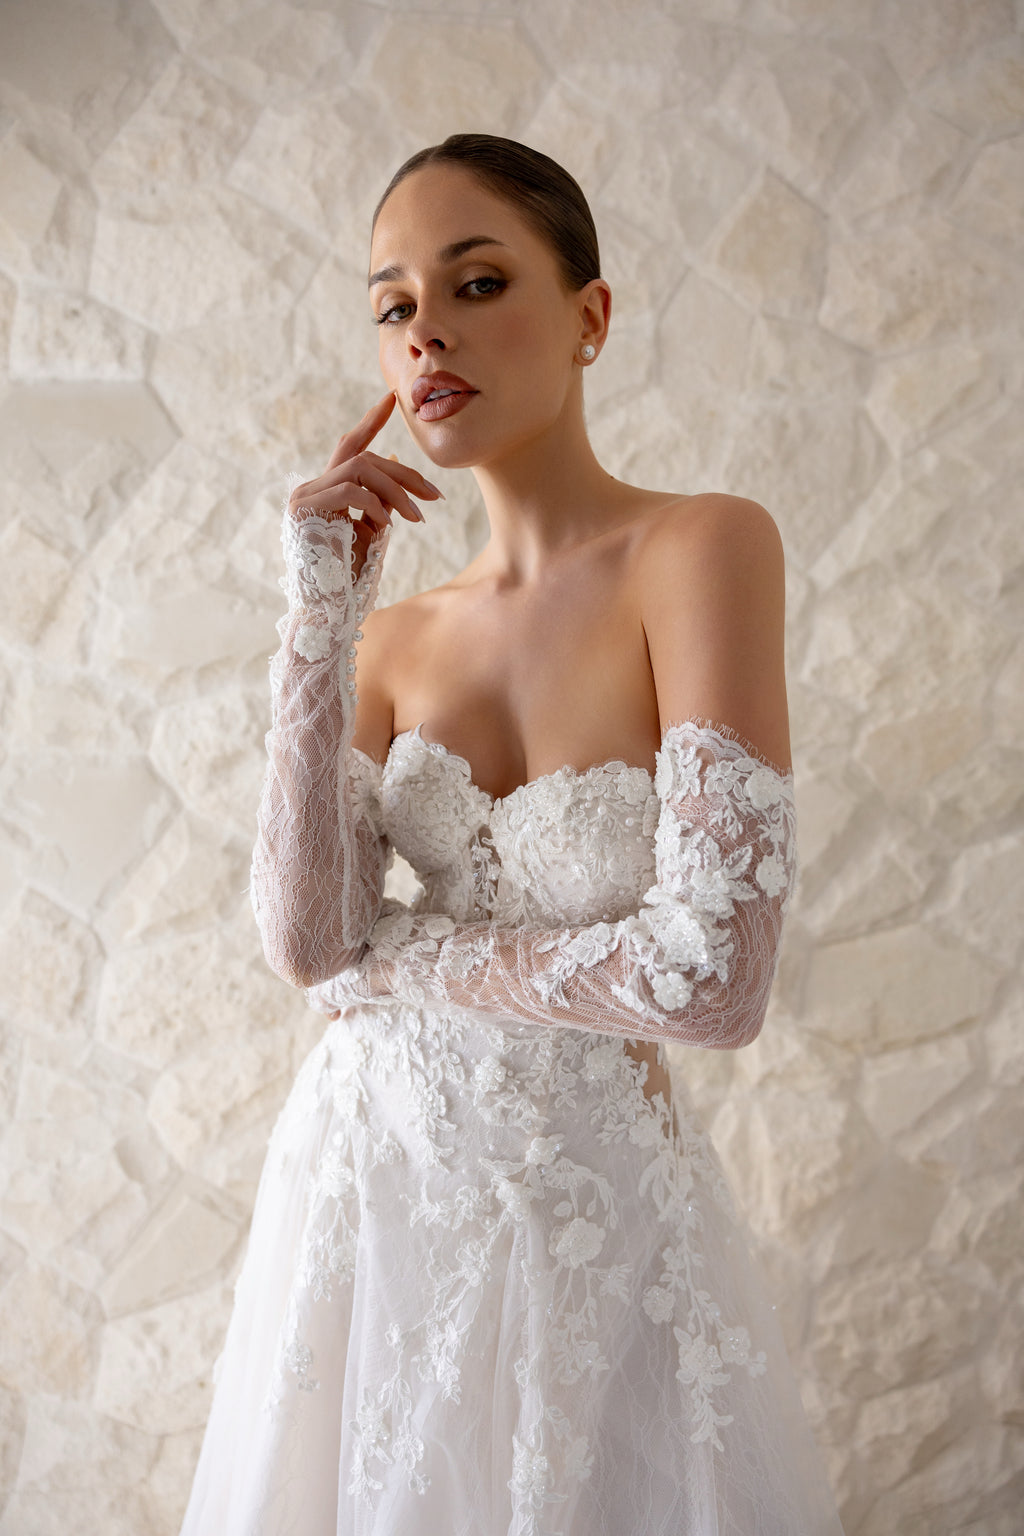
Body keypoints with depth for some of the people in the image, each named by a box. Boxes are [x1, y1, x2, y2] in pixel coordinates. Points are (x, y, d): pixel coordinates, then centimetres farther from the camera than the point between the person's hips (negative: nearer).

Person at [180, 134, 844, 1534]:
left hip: (596, 1209, -4)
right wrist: (322, 620, -12)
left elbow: (714, 978, -23)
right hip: (367, 1188, 5)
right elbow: (307, 942, -11)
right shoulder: (399, 636, 1)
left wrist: (403, 959, -10)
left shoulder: (702, 548, -14)